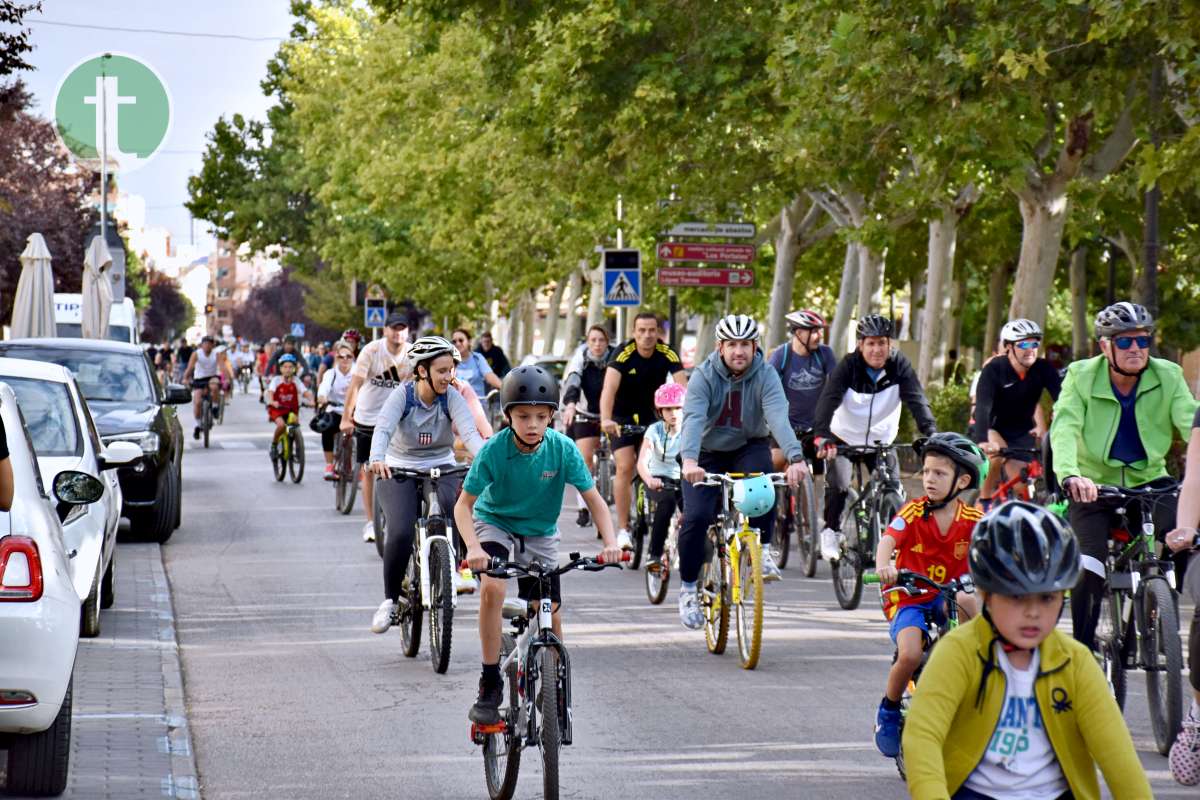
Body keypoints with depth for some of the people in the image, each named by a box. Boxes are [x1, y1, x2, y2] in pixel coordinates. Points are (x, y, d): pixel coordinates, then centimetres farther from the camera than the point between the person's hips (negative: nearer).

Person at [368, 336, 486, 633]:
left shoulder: (451, 397, -9)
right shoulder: (402, 396, -12)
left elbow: (469, 432, -23)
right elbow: (383, 429, -27)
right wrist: (377, 460, -49)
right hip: (399, 472, -1)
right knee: (401, 533, -23)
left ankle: (453, 566, -5)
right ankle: (390, 600, -5)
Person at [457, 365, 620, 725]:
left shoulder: (563, 449, -20)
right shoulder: (494, 450, -24)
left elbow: (594, 499, -13)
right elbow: (463, 505, -21)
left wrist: (610, 542, -29)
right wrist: (473, 547, -38)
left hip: (540, 534, 2)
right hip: (495, 523, -2)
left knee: (552, 614, -5)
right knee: (493, 587, -30)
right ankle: (490, 685, -20)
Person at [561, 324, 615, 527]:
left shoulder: (614, 358, -15)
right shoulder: (581, 357, -16)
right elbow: (572, 381, -31)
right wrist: (570, 405, -50)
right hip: (585, 413, -1)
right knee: (586, 458, -12)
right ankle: (584, 508, -9)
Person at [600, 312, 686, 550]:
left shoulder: (667, 354, -17)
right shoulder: (624, 353, -23)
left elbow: (683, 387, -27)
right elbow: (609, 388, -35)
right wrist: (606, 420, -51)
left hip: (652, 414, 2)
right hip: (623, 416, -2)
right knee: (625, 467, -13)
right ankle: (623, 529, -9)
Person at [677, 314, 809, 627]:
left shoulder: (765, 375, -16)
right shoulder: (704, 376, -18)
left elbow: (778, 417, -32)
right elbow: (693, 419, -33)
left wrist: (795, 458, -49)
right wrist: (689, 461, -52)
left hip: (749, 448, 0)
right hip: (709, 453, 0)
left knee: (763, 480, -35)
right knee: (696, 516, -18)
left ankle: (763, 550, -20)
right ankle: (687, 587, 2)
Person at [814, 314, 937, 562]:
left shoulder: (899, 365, -14)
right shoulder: (849, 365, -20)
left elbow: (916, 400, -23)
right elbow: (828, 399, -31)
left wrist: (931, 432, -40)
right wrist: (822, 435, -47)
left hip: (880, 439, 2)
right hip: (844, 437, -2)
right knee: (838, 485, -19)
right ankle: (831, 532, 4)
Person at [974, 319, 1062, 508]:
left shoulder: (1043, 369, -17)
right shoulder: (994, 369, -25)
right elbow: (982, 407, -37)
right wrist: (982, 441, -54)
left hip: (1022, 432, 3)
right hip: (994, 428, -3)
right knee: (999, 453, -33)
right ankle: (984, 502, -14)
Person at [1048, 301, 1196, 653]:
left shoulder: (1168, 377, -7)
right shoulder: (1081, 376, -11)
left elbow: (1190, 421, -20)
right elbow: (1064, 428, -24)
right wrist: (1070, 475, -45)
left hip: (1149, 481, 2)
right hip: (1094, 485, -1)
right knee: (1088, 570, -18)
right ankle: (1084, 649, -1)